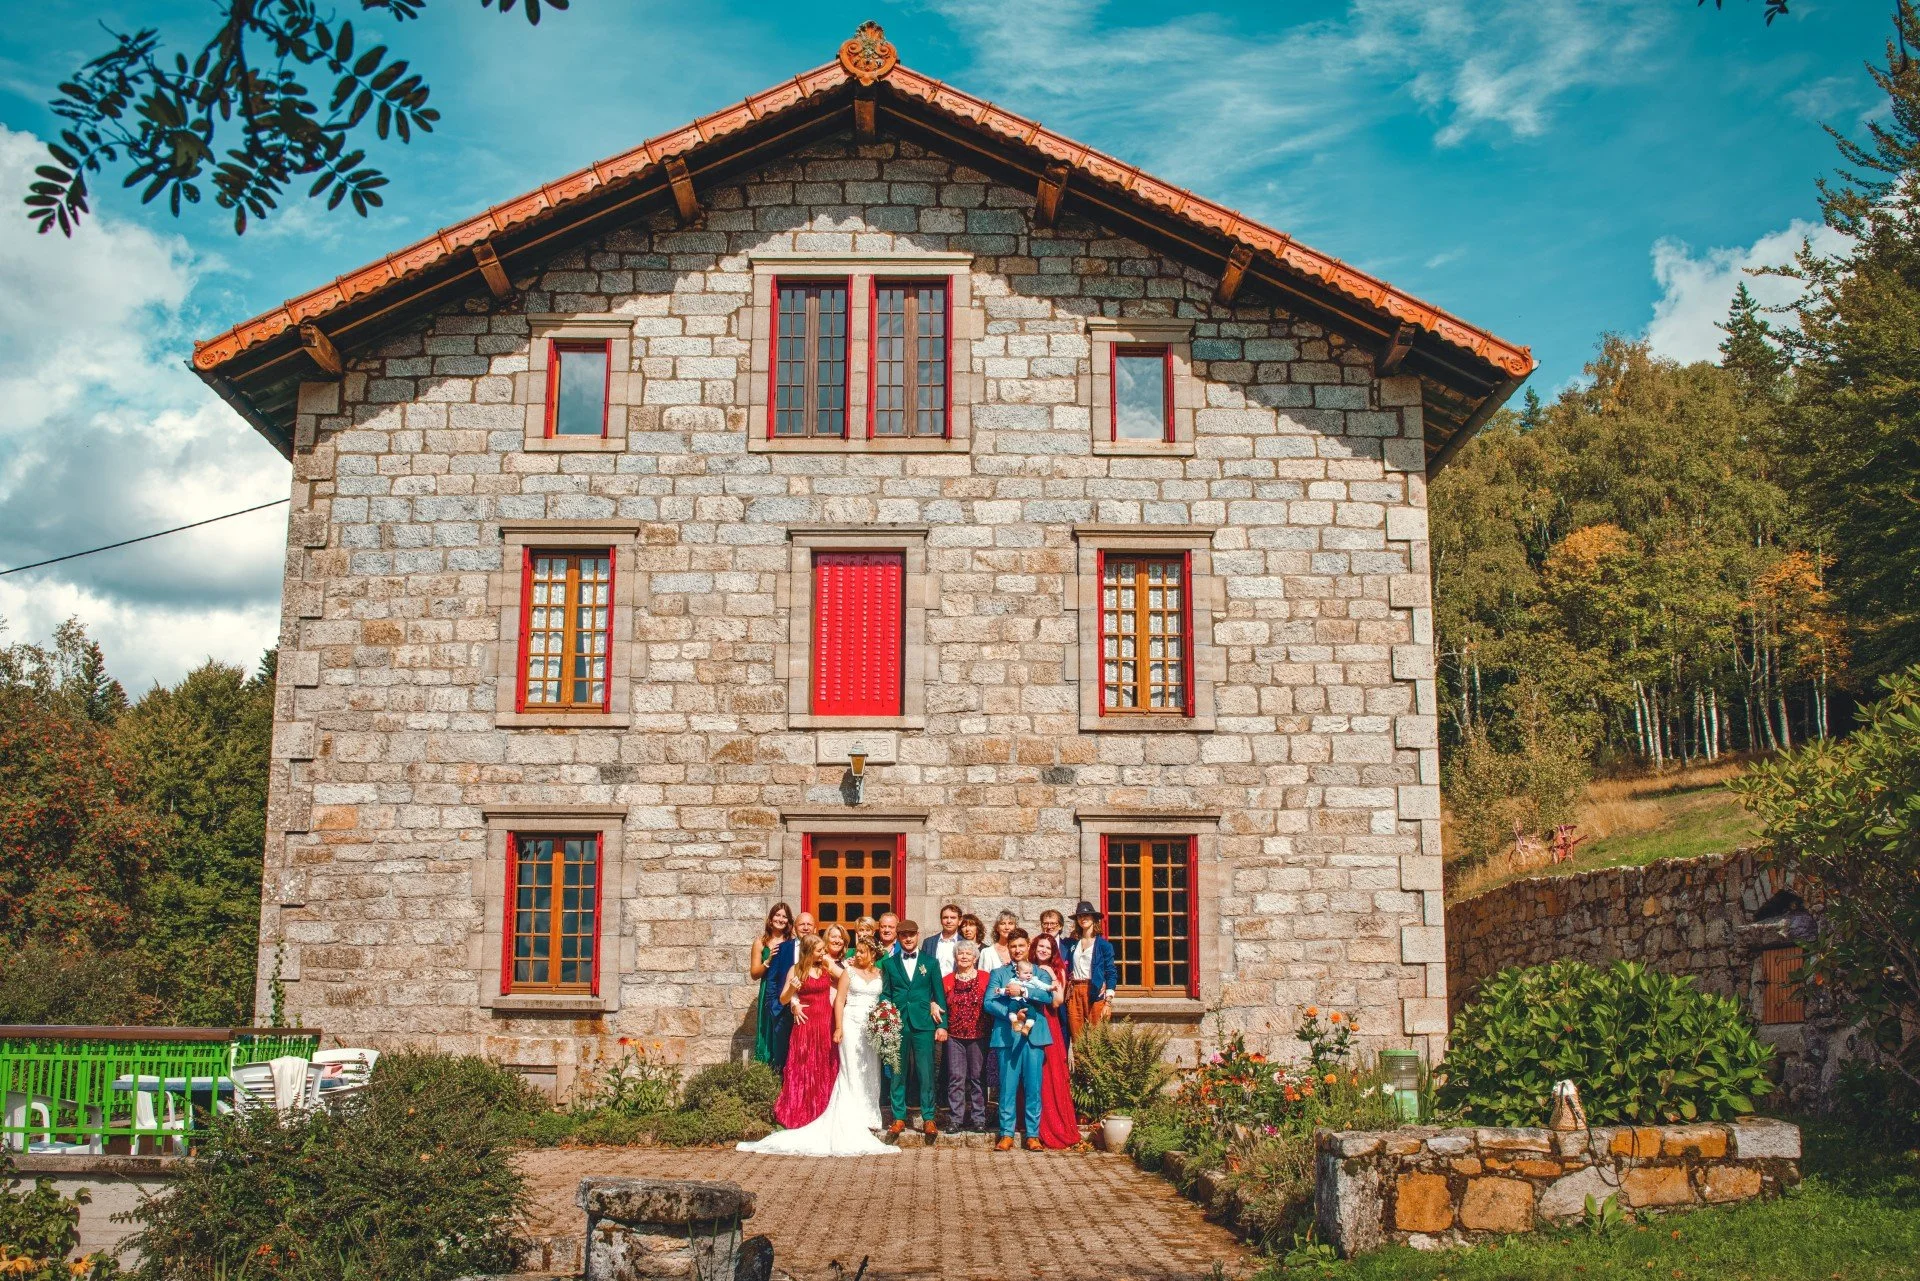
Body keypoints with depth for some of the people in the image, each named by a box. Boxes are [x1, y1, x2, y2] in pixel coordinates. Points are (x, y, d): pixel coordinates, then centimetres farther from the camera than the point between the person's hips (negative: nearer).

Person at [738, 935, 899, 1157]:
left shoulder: (880, 973, 10)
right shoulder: (849, 971, 1)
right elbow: (839, 1000, -2)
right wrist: (839, 1028, -10)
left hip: (874, 1028, 3)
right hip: (852, 1025, -3)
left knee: (871, 1074, 6)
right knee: (852, 1073, -5)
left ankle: (867, 1119, 15)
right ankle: (855, 1122, -2)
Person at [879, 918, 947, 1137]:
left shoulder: (930, 962, 8)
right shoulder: (888, 963, 10)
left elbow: (939, 995, 7)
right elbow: (885, 995, 10)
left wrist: (942, 1025, 1)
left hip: (923, 1023, -1)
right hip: (897, 1024, 1)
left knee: (926, 1073, -2)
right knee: (897, 1072, 4)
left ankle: (928, 1118, 5)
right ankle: (898, 1117, 12)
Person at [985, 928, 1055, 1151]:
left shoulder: (1041, 973, 14)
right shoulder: (999, 973, 14)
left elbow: (1048, 997, -6)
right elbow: (988, 1003, 1)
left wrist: (1023, 991, -15)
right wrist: (1011, 1015, -13)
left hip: (1034, 1035, 0)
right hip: (1007, 1035, 0)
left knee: (1033, 1087, 0)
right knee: (1008, 1087, -1)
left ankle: (1033, 1135, 6)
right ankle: (1007, 1134, 4)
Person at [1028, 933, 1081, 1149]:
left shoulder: (1058, 971, 10)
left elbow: (1057, 1002, -2)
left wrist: (1052, 979, -12)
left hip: (1049, 1026, 0)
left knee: (1052, 1072, -3)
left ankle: (1057, 1126, 3)